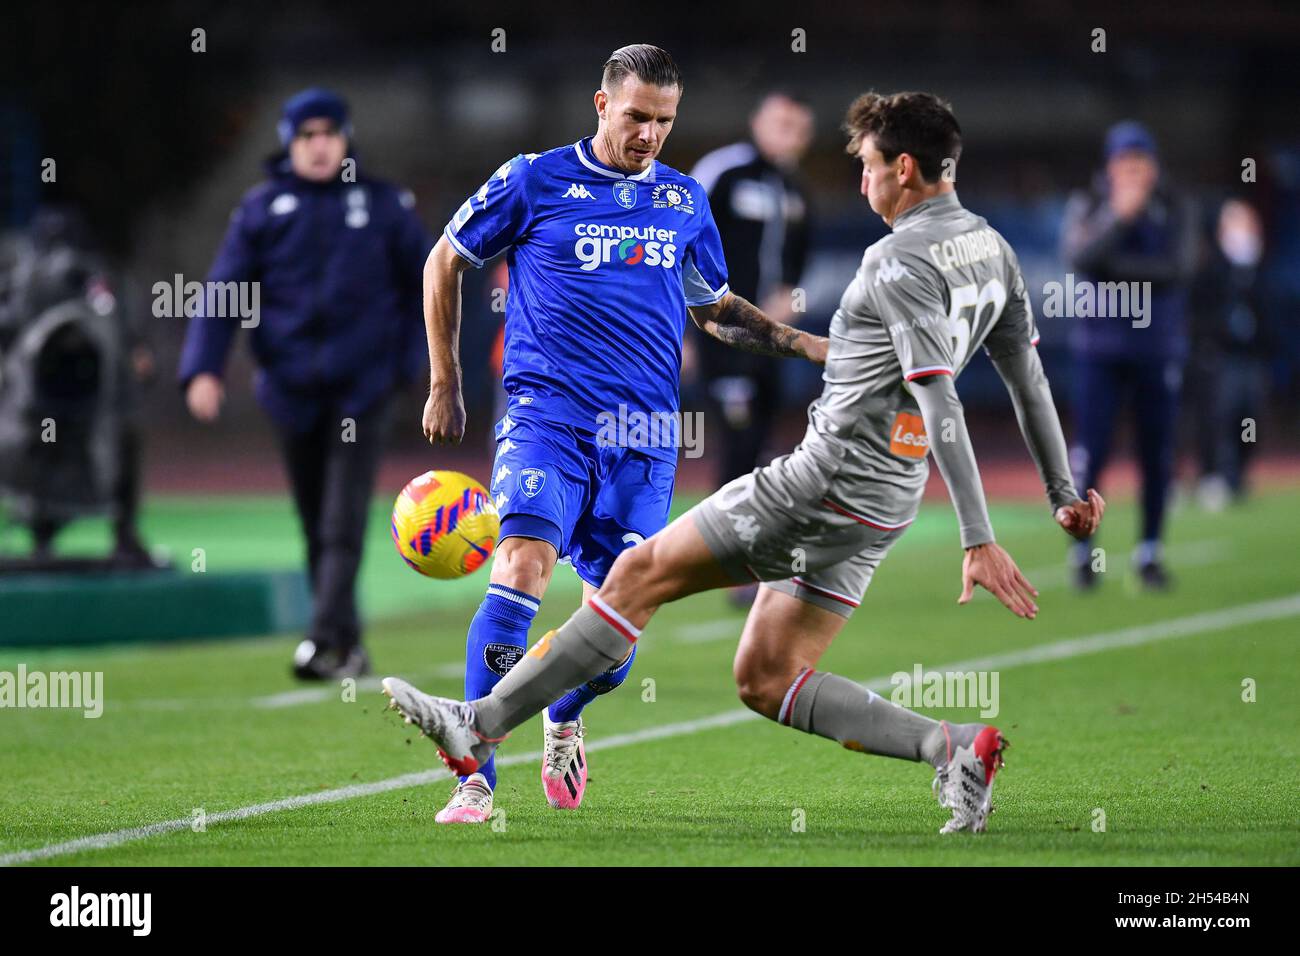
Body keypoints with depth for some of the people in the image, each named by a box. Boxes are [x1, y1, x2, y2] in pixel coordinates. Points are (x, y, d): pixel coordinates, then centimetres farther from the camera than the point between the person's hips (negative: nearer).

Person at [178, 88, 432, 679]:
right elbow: (223, 291, 0)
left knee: (343, 524, -14)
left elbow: (422, 284, 12)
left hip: (360, 386, -2)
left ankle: (325, 640, -21)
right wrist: (203, 368, -11)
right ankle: (348, 649, 18)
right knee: (315, 527, 8)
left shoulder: (384, 206, 5)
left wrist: (408, 358, 3)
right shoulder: (263, 209, 5)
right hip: (291, 389, 2)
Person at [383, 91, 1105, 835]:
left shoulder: (901, 260, -16)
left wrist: (980, 539, -26)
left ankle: (479, 725, -3)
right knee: (766, 682, 10)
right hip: (886, 503, 9)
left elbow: (940, 402, -22)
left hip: (827, 480, -9)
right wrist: (1064, 492, 25)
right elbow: (1029, 378, 18)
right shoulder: (992, 249, 12)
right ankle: (953, 747, -2)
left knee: (640, 575, -3)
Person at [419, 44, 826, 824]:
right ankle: (477, 779, -22)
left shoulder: (684, 200, 13)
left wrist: (808, 346, 13)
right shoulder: (533, 182, 1)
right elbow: (447, 262, 13)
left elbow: (715, 309, 27)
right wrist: (445, 385, 12)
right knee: (524, 565, -25)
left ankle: (564, 720, 37)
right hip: (546, 416, -3)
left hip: (643, 437, 3)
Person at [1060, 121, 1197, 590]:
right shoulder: (1087, 206, 0)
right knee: (1090, 451, -6)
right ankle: (1083, 555, 4)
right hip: (1100, 350, -1)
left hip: (1159, 348, 1)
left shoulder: (1177, 209, 1)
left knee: (1157, 455, 2)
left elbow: (1180, 267, -12)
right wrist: (1119, 216, -29)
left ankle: (1149, 554, 14)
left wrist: (1116, 268, -14)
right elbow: (1079, 257, -17)